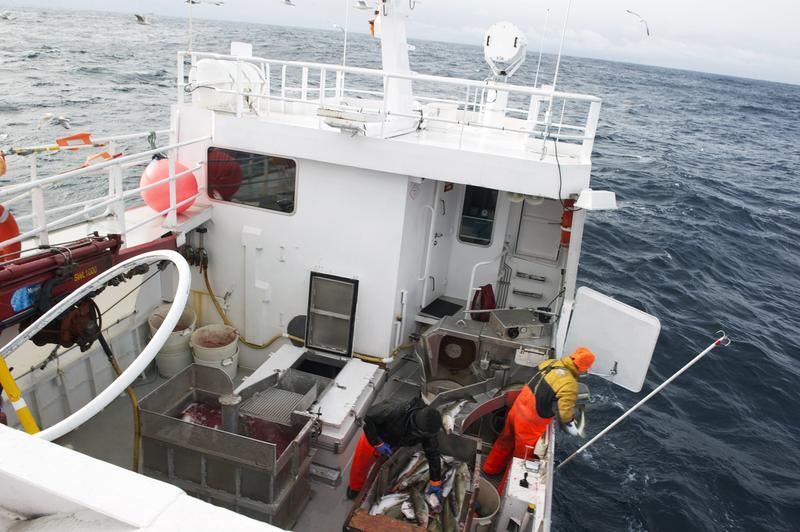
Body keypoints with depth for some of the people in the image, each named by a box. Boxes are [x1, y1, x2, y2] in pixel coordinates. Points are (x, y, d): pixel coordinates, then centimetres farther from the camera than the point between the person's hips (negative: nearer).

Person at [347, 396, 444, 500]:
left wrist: (436, 482, -13)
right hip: (372, 438, -2)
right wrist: (378, 443, -32)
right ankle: (355, 488, 51)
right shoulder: (397, 411, -46)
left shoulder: (428, 430, -31)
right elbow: (369, 416, -34)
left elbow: (433, 453, -17)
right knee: (359, 467, 19)